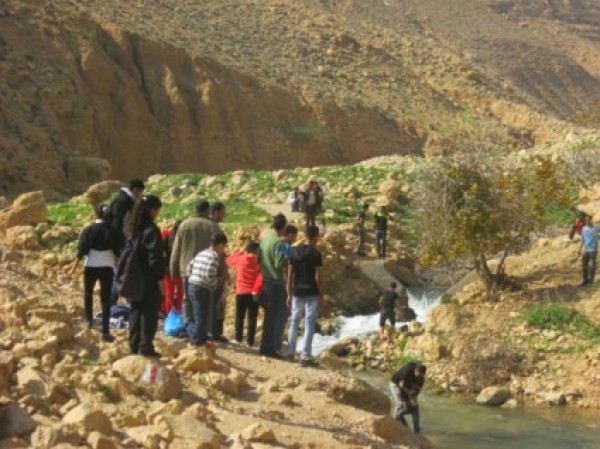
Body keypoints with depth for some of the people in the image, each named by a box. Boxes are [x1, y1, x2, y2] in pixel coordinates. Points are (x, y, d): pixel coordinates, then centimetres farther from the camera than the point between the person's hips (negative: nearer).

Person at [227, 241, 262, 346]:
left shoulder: (240, 260, -4)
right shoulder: (259, 263, -9)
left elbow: (229, 260, 17)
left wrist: (240, 252, 18)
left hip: (241, 293, 2)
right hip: (253, 294, -2)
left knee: (239, 317, 15)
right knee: (252, 318, 4)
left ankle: (238, 338, 19)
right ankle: (250, 340, 3)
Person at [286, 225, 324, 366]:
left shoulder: (294, 252, 3)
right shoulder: (316, 254, -11)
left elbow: (290, 275, 4)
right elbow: (318, 277, -12)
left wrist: (289, 294, 12)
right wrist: (322, 296, -4)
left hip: (297, 293, 4)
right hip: (312, 294, -4)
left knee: (294, 322, 18)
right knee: (309, 325, -1)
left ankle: (291, 351, 25)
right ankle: (305, 356, -4)